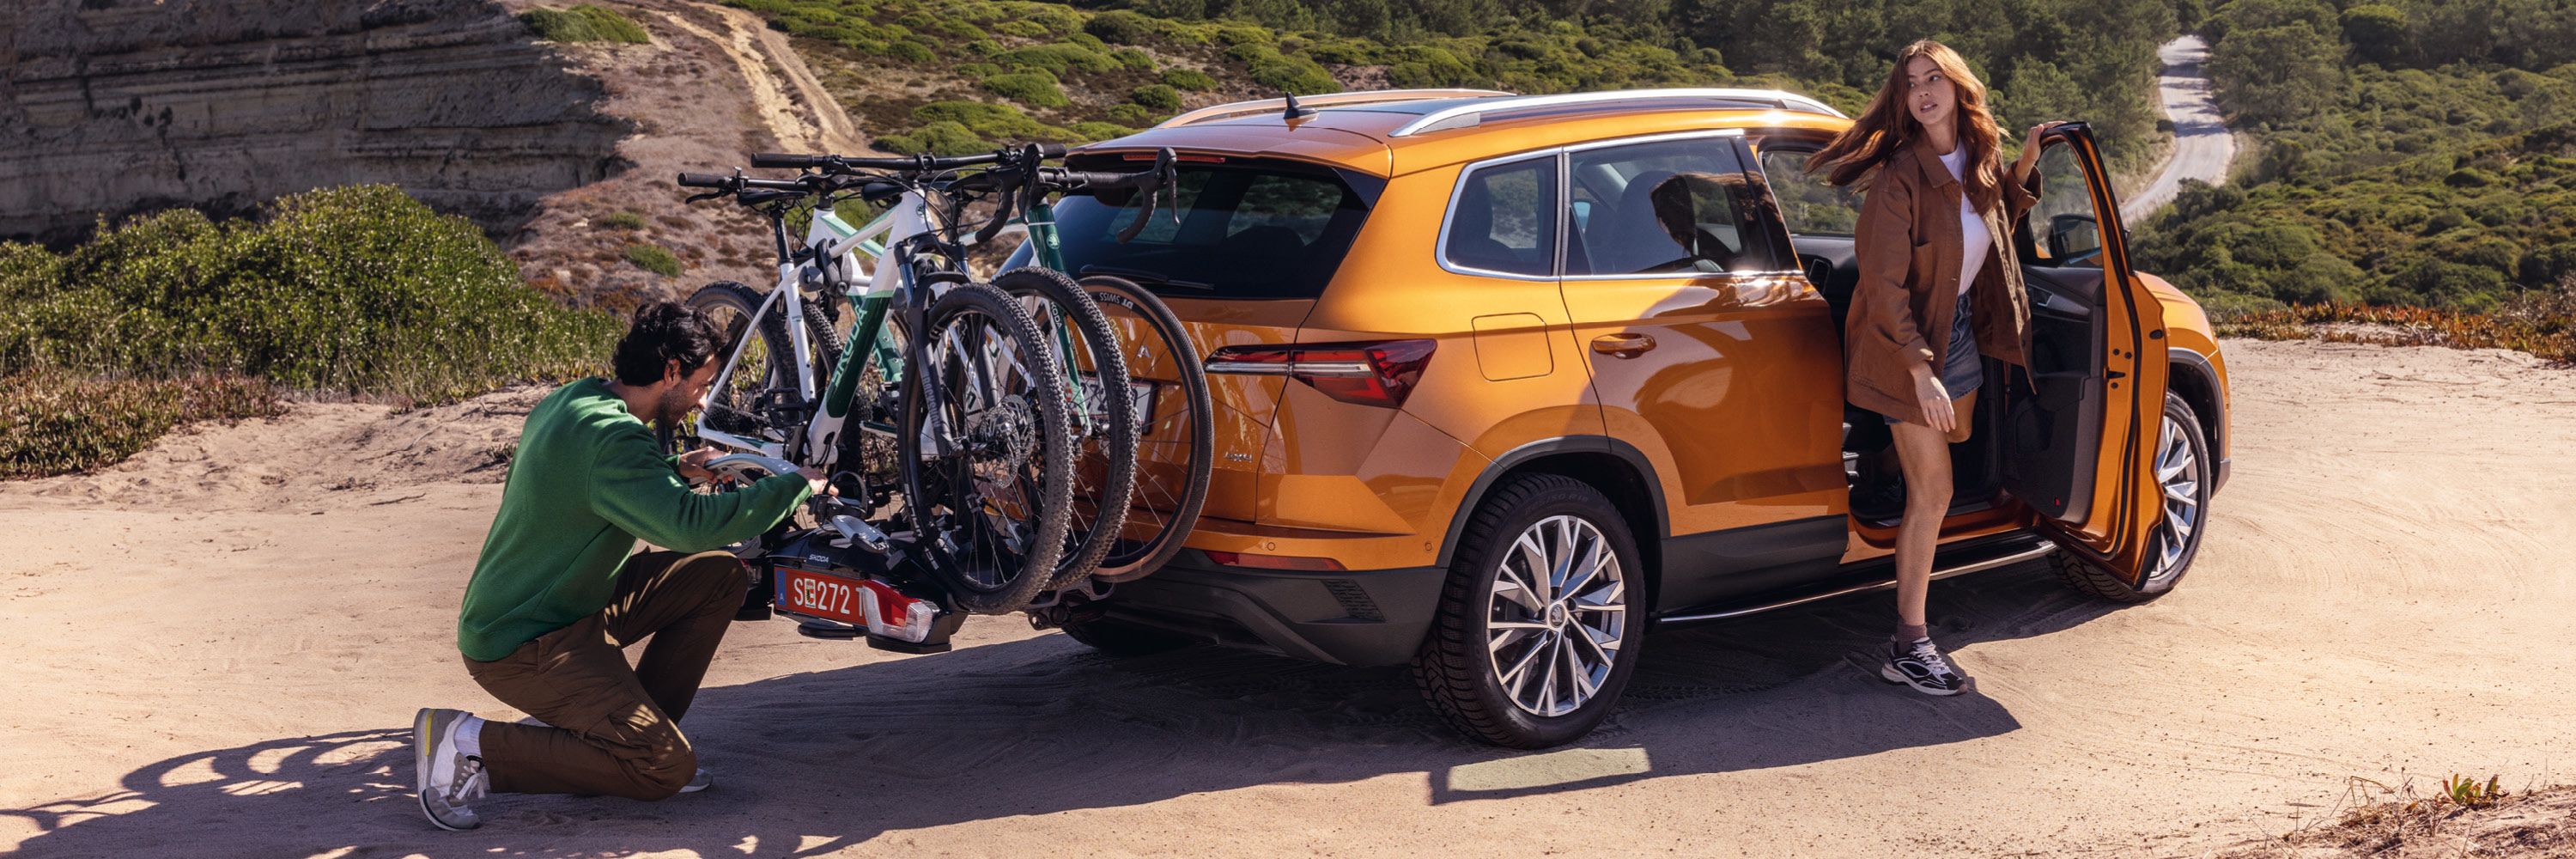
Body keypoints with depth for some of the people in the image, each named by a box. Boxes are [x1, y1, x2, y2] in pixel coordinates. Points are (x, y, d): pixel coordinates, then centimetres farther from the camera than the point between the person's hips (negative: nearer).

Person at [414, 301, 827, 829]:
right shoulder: (611, 437, -26)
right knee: (667, 768, -16)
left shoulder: (572, 400, 7)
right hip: (520, 645, -10)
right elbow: (692, 525, -36)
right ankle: (472, 746, -8)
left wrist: (674, 472, 10)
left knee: (721, 577, 6)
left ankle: (631, 729, 10)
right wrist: (798, 486, -24)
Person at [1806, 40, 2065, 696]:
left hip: (1962, 332, 8)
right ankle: (1908, 645, -3)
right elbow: (1885, 284, -22)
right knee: (1932, 493, -9)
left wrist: (2023, 168, 5)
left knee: (1932, 483, 18)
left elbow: (1996, 226, 20)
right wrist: (1921, 370, -26)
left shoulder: (1980, 158, 0)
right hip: (1906, 344, -7)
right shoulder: (1901, 176, -21)